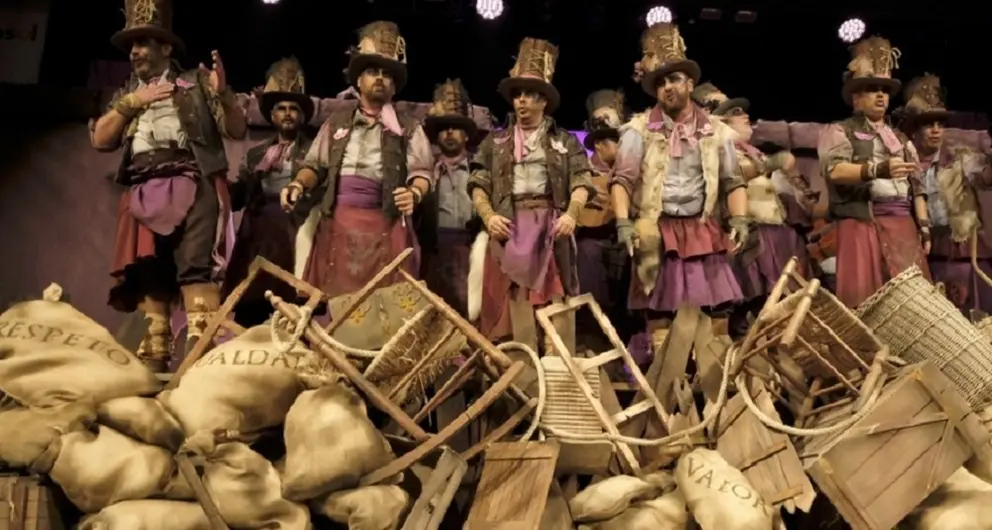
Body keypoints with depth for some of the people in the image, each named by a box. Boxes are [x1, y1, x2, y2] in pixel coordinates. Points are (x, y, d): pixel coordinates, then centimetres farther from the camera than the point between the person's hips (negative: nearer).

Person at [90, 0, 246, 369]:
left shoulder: (197, 82, 15)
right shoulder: (125, 95, 26)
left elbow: (238, 130, 8)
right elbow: (99, 140, 13)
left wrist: (223, 93, -9)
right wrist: (131, 101, 4)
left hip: (192, 187, -4)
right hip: (143, 194, 4)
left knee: (196, 267, -18)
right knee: (150, 274, -2)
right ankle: (154, 358, -2)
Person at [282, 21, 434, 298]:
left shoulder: (408, 128, 12)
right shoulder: (336, 121, 18)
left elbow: (422, 171, 6)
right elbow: (315, 164, 17)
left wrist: (414, 193, -15)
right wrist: (298, 185, -3)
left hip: (383, 224, -2)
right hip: (337, 221, 2)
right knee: (335, 296, -1)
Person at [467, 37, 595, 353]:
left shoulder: (565, 141, 15)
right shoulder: (495, 142, 17)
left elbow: (581, 182, 4)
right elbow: (478, 185, 9)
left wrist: (571, 214, -16)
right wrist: (488, 216, -10)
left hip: (552, 227, -1)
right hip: (509, 227, 1)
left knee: (556, 301, -4)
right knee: (515, 301, -2)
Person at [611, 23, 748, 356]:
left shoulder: (716, 131, 10)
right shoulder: (640, 129, 1)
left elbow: (733, 182, 11)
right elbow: (622, 179, -4)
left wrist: (740, 220, -4)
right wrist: (623, 223, -17)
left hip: (703, 231, 3)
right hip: (657, 231, -2)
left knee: (718, 310, 3)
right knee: (660, 313, 0)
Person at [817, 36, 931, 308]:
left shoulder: (901, 139, 26)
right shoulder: (839, 131, 8)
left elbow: (917, 186, 22)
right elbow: (834, 170, -12)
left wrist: (924, 225, 9)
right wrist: (879, 169, -25)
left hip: (901, 223, 5)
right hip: (861, 221, -5)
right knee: (863, 297, -11)